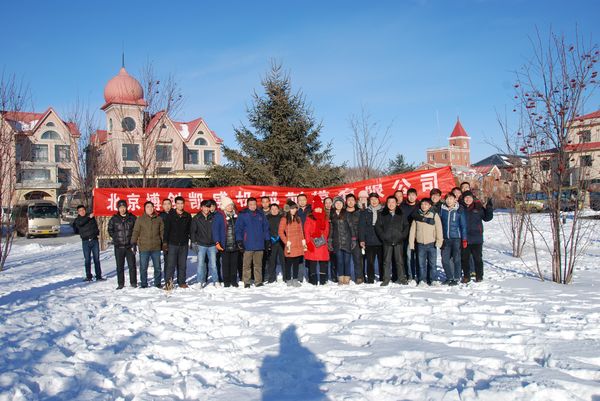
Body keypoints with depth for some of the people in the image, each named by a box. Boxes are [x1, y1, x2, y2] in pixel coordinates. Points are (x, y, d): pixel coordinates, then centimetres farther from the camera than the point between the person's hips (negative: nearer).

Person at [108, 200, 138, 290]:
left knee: (132, 265, 1)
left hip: (130, 245, -1)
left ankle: (133, 282, 11)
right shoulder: (114, 219, 5)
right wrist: (115, 237, 4)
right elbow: (110, 230, 15)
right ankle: (120, 283, 14)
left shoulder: (132, 218, 3)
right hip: (118, 246, 1)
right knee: (120, 266, 6)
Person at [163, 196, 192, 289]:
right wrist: (165, 242, -4)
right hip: (172, 244, -2)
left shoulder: (188, 216, 8)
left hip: (184, 244, 2)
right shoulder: (170, 215, 1)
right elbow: (166, 230, 1)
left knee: (182, 264, 7)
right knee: (171, 264, -6)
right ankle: (168, 283, -2)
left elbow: (190, 230, 12)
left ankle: (182, 282, 16)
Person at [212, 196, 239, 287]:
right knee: (225, 263, 2)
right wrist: (217, 242, -17)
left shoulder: (235, 215, 10)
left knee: (234, 263, 8)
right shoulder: (219, 216, -6)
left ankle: (234, 280, 18)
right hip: (225, 245, -4)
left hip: (235, 244, 4)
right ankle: (226, 281, 11)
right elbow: (215, 229, -9)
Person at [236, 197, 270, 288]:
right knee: (247, 265, 0)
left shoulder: (261, 215, 10)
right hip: (248, 245, -3)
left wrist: (267, 240, 11)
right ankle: (246, 282, 8)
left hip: (259, 245, 3)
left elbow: (266, 228, 15)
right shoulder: (243, 215, 1)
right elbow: (238, 229, -1)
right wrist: (239, 241, -8)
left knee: (258, 265, 7)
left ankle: (258, 282, 14)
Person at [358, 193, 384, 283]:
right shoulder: (365, 212, 7)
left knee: (382, 261, 6)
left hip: (381, 241, 0)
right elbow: (361, 227, 3)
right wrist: (361, 240, -5)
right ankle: (370, 279, 8)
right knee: (370, 261, 2)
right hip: (369, 242, 0)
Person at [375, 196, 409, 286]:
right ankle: (386, 279, 6)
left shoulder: (401, 215, 9)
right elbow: (377, 226, 5)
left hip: (398, 241, 0)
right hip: (387, 241, 0)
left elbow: (406, 226, 8)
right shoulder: (382, 215, 8)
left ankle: (401, 278, 10)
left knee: (399, 260, 2)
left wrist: (402, 236, -6)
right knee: (387, 261, 1)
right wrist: (383, 236, -7)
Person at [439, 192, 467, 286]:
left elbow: (463, 225, 0)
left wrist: (464, 238, -4)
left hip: (456, 238, -3)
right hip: (445, 239, 3)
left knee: (456, 259, 2)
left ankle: (456, 278, 14)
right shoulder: (442, 210, 3)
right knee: (445, 259, 4)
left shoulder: (459, 210, -3)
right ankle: (449, 277, 20)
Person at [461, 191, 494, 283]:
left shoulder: (478, 207, 1)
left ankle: (479, 276, 19)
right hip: (464, 238, 1)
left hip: (476, 238, -1)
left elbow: (487, 217, 4)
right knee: (464, 258, 8)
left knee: (477, 257, 7)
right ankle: (466, 276, 20)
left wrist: (489, 208, -6)